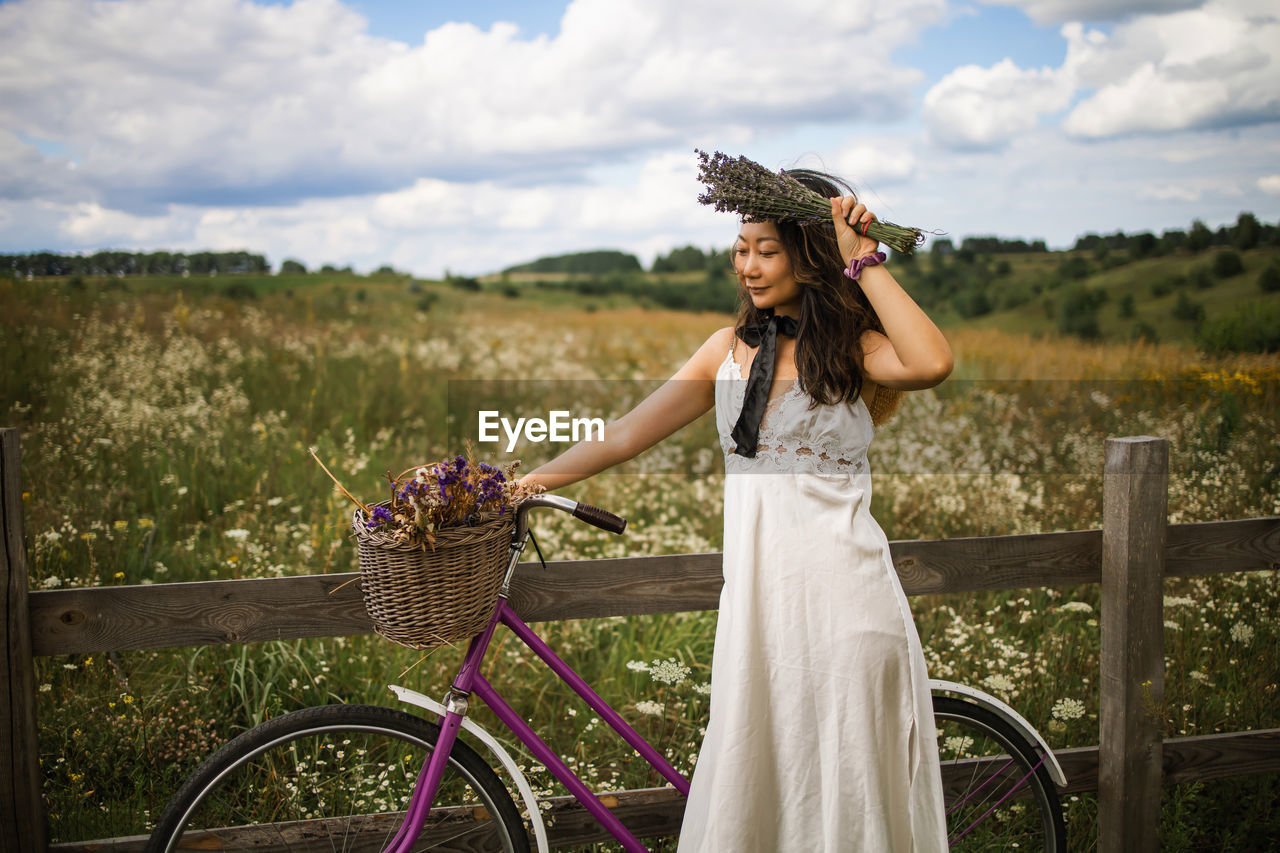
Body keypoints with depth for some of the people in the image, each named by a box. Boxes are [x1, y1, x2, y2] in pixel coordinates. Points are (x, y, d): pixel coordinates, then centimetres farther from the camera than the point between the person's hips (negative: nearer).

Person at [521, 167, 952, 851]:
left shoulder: (856, 348, -1)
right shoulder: (731, 348, 12)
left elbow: (932, 363, -24)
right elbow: (625, 435, 12)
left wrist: (862, 260, -15)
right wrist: (517, 486, 7)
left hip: (838, 595, -4)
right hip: (753, 596, 5)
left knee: (840, 793, 4)